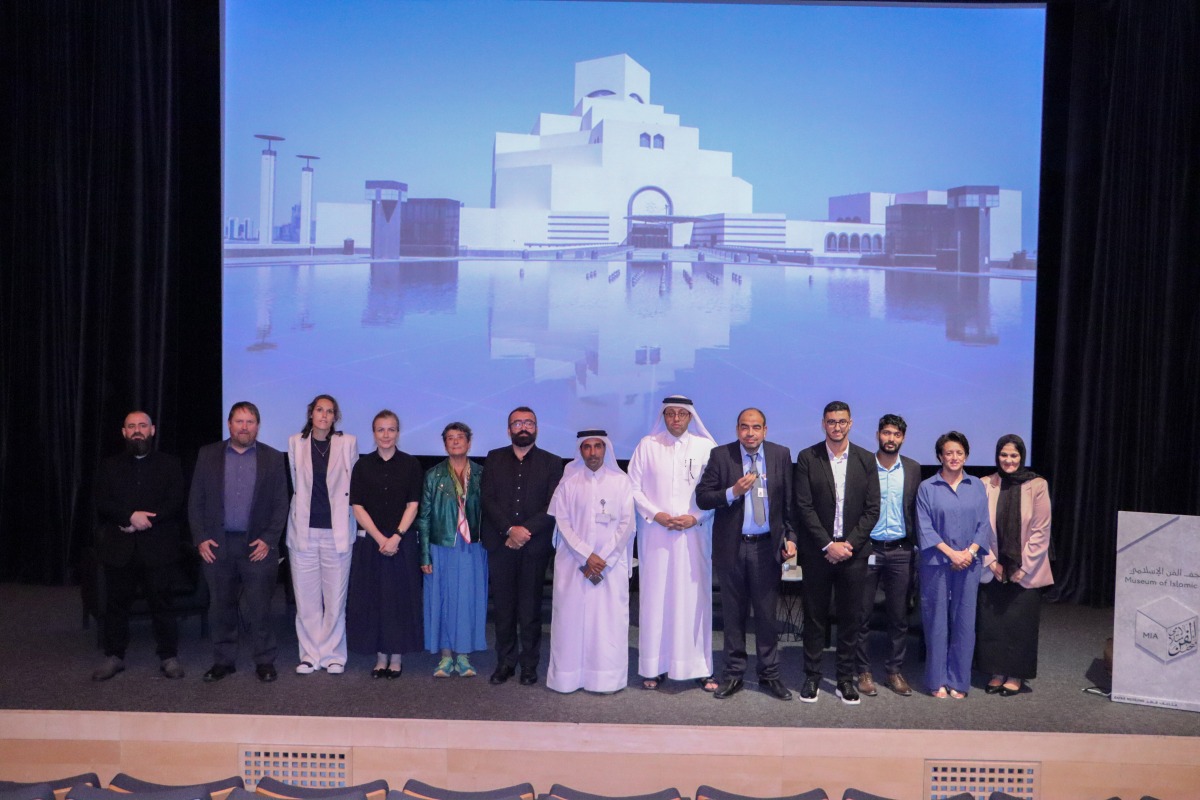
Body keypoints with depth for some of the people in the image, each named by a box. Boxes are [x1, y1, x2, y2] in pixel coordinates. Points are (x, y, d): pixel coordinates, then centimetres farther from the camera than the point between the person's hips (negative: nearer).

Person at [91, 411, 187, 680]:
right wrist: (131, 516, -15)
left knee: (161, 603, 1)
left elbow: (174, 503, -4)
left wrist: (144, 522, -14)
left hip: (158, 547, -2)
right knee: (116, 603, 8)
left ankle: (169, 656, 10)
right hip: (118, 547, 2)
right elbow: (101, 502, 0)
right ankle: (114, 656, 21)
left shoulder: (169, 465, 7)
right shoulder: (109, 466, 12)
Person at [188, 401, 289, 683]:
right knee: (221, 607, 9)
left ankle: (264, 662, 11)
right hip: (216, 544, 2)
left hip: (257, 545, -1)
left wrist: (268, 540, -7)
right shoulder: (208, 455, 6)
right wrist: (200, 538, -3)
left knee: (259, 607, 0)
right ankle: (223, 660, 21)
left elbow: (281, 504, 2)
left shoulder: (273, 458, 3)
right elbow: (195, 500, 6)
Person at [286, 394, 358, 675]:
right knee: (306, 599, 5)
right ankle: (310, 654, 16)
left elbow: (353, 485, 8)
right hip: (303, 530, 2)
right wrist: (305, 509, 13)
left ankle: (333, 655, 13)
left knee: (336, 598, 1)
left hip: (336, 530, -1)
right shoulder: (295, 442, 7)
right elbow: (296, 484, 16)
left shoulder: (348, 443, 2)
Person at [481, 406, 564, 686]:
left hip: (535, 546, -1)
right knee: (503, 607, 5)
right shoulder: (494, 459, 10)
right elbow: (487, 500, 0)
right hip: (500, 545, 1)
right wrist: (510, 530, -12)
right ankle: (505, 662, 15)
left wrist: (525, 531, -12)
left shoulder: (552, 463, 6)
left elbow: (553, 506, -2)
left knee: (530, 609, 2)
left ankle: (529, 665, 12)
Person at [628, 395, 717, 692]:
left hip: (694, 532, -1)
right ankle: (655, 666, 9)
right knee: (655, 597, 1)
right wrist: (655, 514, -6)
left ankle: (701, 667, 8)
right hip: (655, 533, 1)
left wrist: (696, 517, -9)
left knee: (695, 596, 0)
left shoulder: (705, 446, 3)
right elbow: (634, 486, 5)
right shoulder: (647, 445, 6)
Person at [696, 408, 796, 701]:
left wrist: (790, 536, -2)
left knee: (767, 614, 7)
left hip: (767, 546, 1)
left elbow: (789, 500, 5)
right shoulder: (720, 455, -3)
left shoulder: (781, 455, 2)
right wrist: (733, 492, -20)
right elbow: (702, 498, -6)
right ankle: (734, 674, 22)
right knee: (734, 614, 10)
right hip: (731, 547, 0)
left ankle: (769, 675, 21)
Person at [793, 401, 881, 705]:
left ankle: (845, 679, 17)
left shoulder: (866, 459, 5)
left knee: (851, 619, 6)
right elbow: (804, 507, -5)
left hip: (853, 551, 1)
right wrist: (828, 545, -11)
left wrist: (849, 543, -8)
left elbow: (872, 509, 2)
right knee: (814, 617, 6)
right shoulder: (807, 458, -1)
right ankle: (812, 677, 17)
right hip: (817, 552, -1)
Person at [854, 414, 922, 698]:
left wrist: (915, 546, 0)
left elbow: (916, 510, 7)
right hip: (867, 549, -2)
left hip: (900, 551, 2)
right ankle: (864, 672, 15)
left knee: (899, 616, 8)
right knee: (862, 614, 4)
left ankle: (895, 670, 20)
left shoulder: (913, 469, 6)